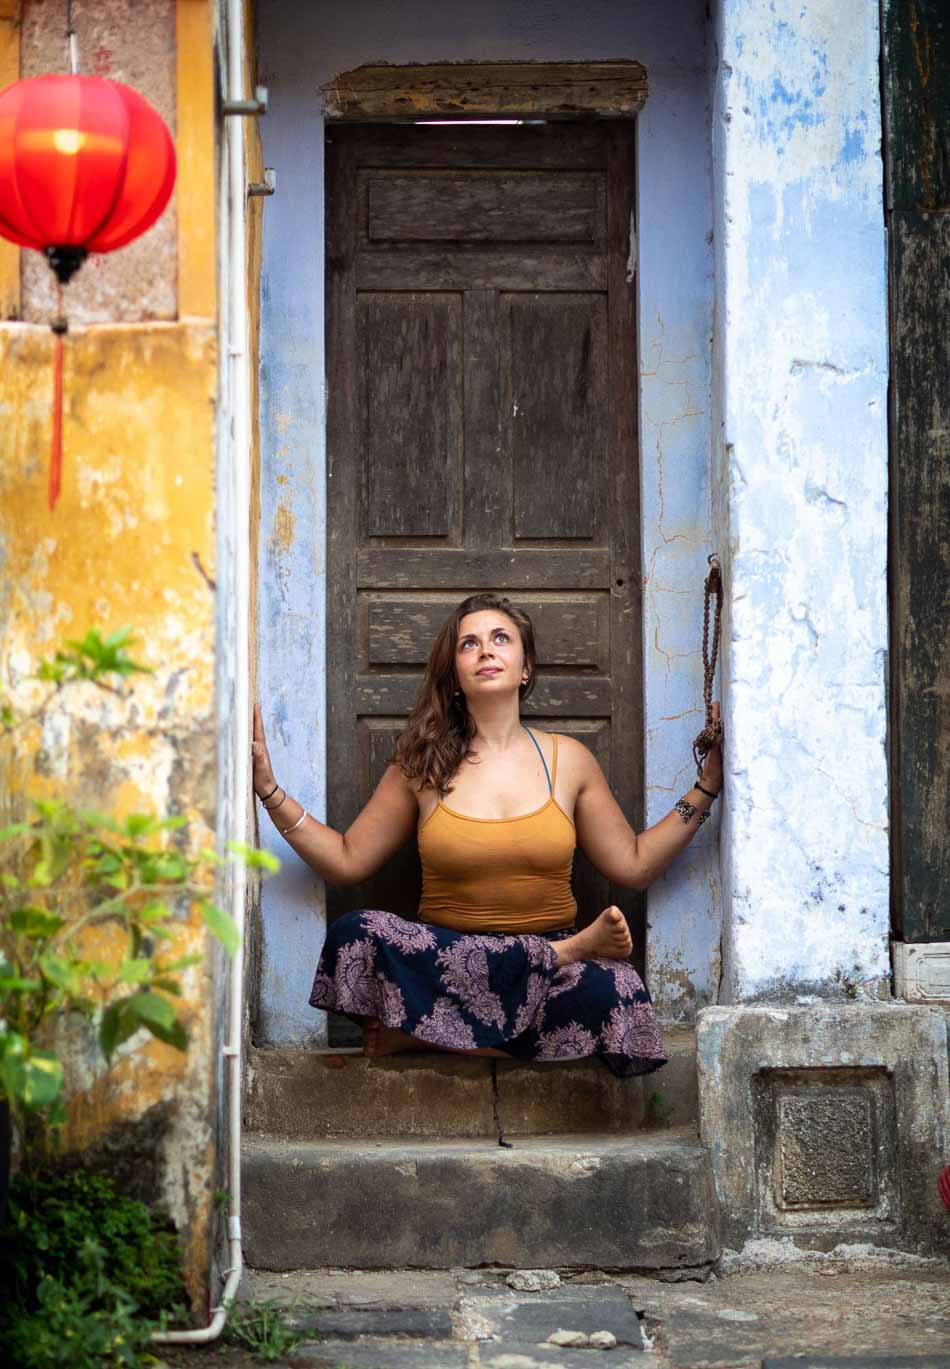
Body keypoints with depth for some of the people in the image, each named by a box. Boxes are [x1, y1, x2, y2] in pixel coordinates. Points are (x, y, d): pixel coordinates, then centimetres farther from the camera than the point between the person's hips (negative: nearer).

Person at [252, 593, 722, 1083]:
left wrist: (708, 783, 8)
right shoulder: (422, 766, 8)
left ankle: (420, 1034, -18)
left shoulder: (568, 759, 10)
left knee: (617, 990, -35)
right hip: (444, 959, 0)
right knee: (355, 932, -31)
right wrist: (269, 788, 1)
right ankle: (567, 951, -19)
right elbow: (346, 860, 8)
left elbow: (635, 864, 11)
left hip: (550, 964, 0)